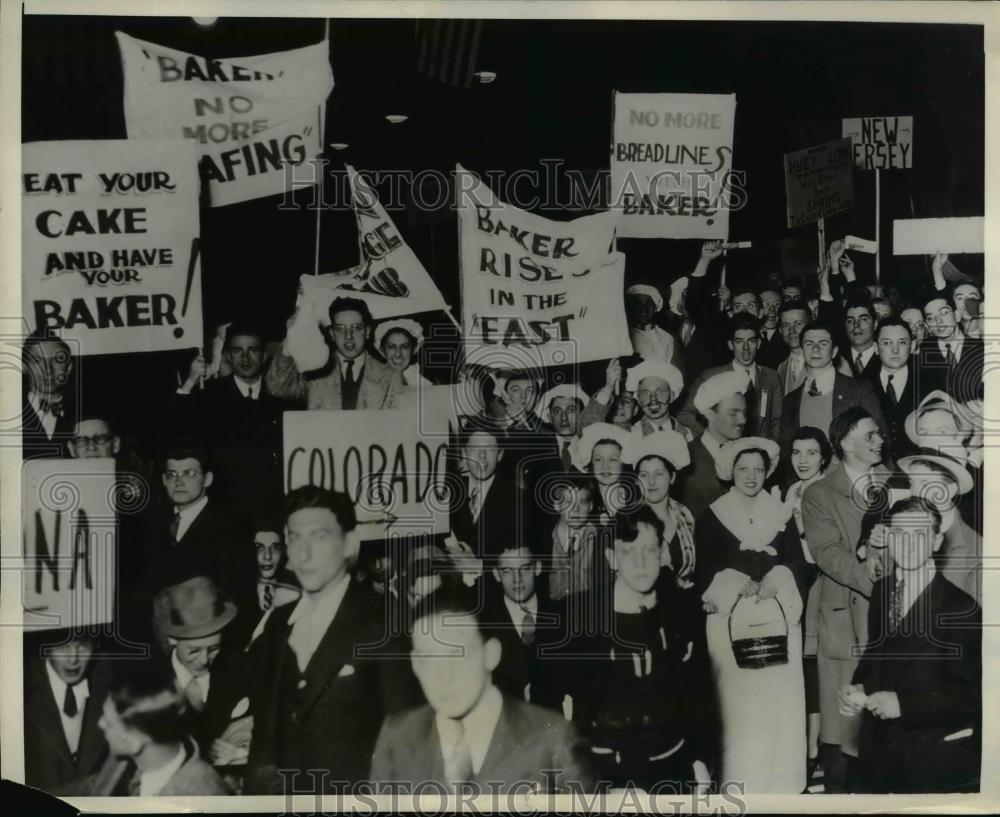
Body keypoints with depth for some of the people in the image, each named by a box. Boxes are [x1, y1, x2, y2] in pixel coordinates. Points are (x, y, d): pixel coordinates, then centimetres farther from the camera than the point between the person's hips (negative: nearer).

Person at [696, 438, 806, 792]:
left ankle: (781, 783, 8)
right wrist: (740, 586, -12)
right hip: (731, 618, -2)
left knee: (781, 700, -2)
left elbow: (797, 560, 6)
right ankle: (741, 784, 0)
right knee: (738, 701, -8)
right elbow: (704, 571, -1)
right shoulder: (713, 516, 4)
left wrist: (776, 579, -11)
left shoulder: (781, 514, 13)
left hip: (778, 615, 3)